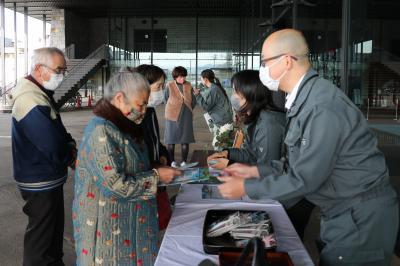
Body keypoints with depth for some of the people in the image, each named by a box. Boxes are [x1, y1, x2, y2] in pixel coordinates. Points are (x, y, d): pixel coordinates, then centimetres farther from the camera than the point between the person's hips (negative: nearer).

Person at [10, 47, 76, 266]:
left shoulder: (41, 94, 8)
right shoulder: (30, 100, -26)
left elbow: (58, 131, 14)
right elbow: (53, 147, -29)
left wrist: (70, 145, -5)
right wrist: (71, 157, -9)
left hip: (50, 179, 10)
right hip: (40, 183, -10)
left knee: (55, 226, 24)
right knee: (40, 234, 7)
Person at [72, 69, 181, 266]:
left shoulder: (122, 127, 8)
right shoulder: (102, 132, -23)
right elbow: (116, 184, -26)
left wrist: (158, 171, 2)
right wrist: (156, 176, -17)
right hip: (109, 226, -9)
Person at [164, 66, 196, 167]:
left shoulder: (188, 86, 1)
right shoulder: (169, 85, -6)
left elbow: (193, 102, 7)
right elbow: (167, 99, 3)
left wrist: (187, 111, 9)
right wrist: (173, 109, 7)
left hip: (186, 116, 2)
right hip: (172, 116, -2)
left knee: (185, 139, 4)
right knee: (171, 139, 3)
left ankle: (184, 161, 13)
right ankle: (172, 161, 13)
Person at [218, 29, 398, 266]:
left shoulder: (323, 106, -26)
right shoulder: (303, 99, 4)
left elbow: (305, 178, -24)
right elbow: (299, 163, 9)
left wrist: (246, 188, -15)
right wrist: (255, 171, 5)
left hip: (361, 217, -8)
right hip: (341, 211, 8)